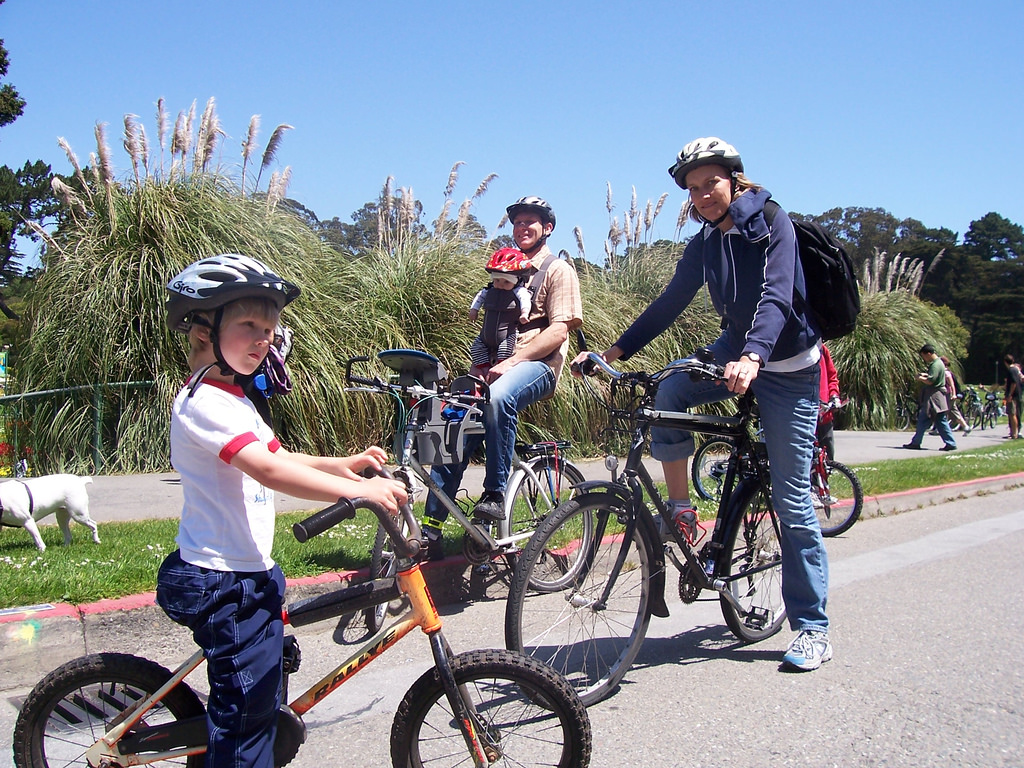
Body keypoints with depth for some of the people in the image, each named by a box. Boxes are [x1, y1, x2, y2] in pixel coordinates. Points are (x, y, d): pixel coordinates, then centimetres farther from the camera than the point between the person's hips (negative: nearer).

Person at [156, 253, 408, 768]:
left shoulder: (231, 399, 15)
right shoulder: (205, 402, -20)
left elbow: (283, 458, 17)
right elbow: (269, 471, -33)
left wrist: (345, 464, 2)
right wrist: (360, 490, -37)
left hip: (249, 576, 11)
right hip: (224, 583, -10)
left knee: (259, 706, 20)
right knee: (245, 713, -1)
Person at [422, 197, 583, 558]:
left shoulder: (558, 270, 5)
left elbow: (558, 330, -8)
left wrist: (511, 362, -19)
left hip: (537, 365, -6)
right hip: (498, 367, 6)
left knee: (497, 398, -40)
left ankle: (495, 494, -28)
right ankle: (430, 532, -8)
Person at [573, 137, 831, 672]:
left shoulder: (771, 224, -16)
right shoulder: (704, 243, 2)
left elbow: (775, 296, -31)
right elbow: (670, 303, 2)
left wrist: (752, 357, -49)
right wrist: (614, 351, -7)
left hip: (788, 368, -5)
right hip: (735, 349, 5)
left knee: (792, 499, -5)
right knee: (670, 391, -27)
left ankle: (813, 629, 6)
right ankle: (680, 510, -9)